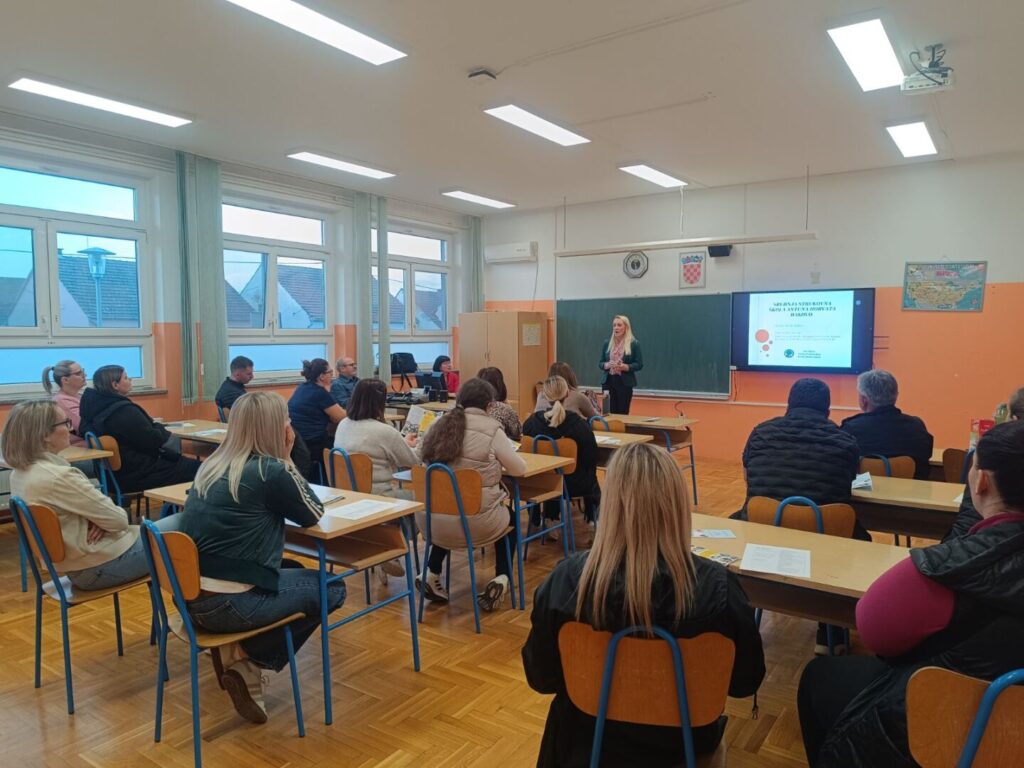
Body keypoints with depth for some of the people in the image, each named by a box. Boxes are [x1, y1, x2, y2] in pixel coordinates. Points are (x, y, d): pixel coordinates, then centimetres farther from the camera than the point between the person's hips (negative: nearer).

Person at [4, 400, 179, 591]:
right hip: (102, 565, -10)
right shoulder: (59, 477, -29)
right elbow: (118, 520, -21)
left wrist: (98, 520, -7)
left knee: (170, 515, 20)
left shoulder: (20, 473, 1)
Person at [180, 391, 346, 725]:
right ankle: (250, 660, 7)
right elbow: (313, 515, 0)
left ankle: (240, 652, 17)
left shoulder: (213, 464, 8)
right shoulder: (269, 471, -16)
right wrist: (286, 457, -1)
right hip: (228, 604, -8)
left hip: (192, 595, 8)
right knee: (332, 588, 11)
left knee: (290, 571, 29)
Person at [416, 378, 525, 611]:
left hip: (432, 521, 5)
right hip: (476, 523, -4)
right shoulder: (491, 429, -9)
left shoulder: (439, 425, 5)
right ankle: (501, 579, 14)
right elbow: (519, 468, -1)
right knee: (510, 518, 28)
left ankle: (432, 574, 30)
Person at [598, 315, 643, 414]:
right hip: (608, 382, 3)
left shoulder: (634, 344, -1)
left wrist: (624, 367, -19)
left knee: (623, 413, -1)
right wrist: (607, 365, -11)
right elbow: (600, 363, 11)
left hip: (625, 383, -2)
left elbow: (639, 364, -4)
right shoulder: (607, 343, 9)